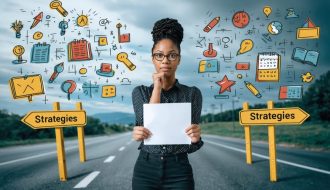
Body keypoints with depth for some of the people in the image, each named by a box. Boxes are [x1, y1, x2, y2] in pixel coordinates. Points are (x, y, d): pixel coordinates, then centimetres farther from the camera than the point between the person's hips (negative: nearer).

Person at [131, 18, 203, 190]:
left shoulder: (192, 93, 1)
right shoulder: (140, 92, 4)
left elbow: (191, 146, -1)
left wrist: (195, 138, -24)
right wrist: (157, 87, -11)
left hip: (179, 173, 0)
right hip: (146, 170, 1)